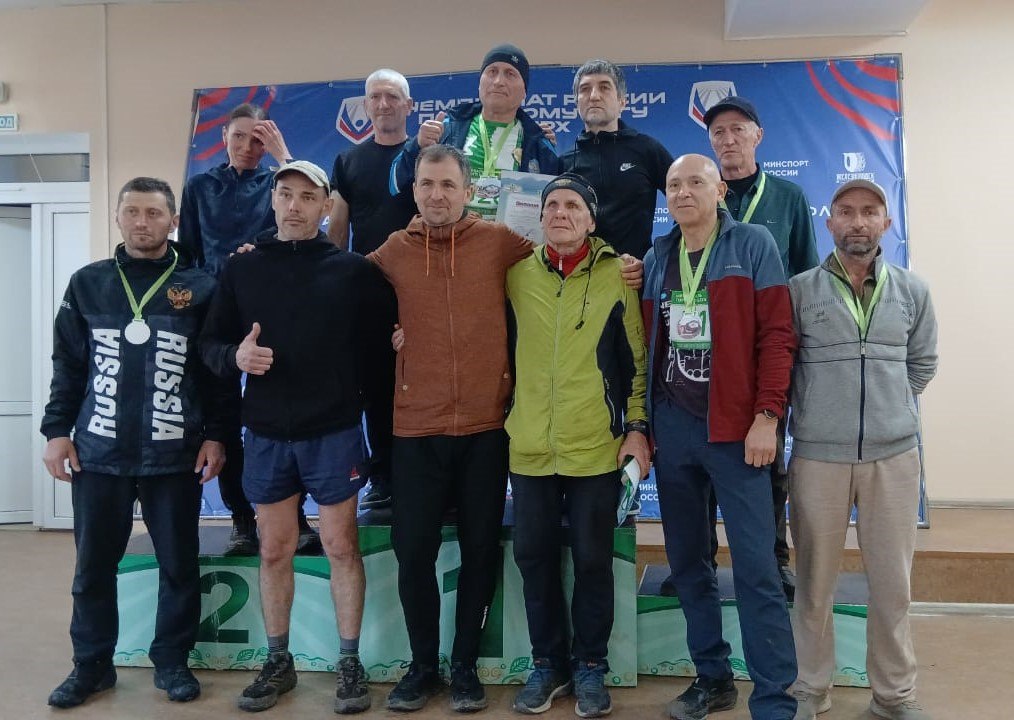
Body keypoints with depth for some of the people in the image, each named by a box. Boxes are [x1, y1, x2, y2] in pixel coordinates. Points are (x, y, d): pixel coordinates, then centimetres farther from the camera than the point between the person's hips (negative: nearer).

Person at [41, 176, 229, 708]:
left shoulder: (199, 287, 1)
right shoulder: (88, 284, 8)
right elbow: (68, 365, 8)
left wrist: (217, 434, -4)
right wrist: (57, 430, 1)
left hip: (174, 455, -2)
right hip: (98, 451, 2)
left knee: (178, 564, 7)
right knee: (93, 564, 11)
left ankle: (172, 660, 23)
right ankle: (91, 664, 27)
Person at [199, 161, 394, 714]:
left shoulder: (352, 269, -1)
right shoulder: (242, 267, 5)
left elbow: (380, 345, 1)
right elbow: (210, 342, 6)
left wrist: (361, 396, -8)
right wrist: (234, 355, -14)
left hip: (333, 431, -2)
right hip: (265, 433, 3)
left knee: (341, 547, 4)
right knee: (274, 550, 12)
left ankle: (350, 663, 17)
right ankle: (278, 662, 26)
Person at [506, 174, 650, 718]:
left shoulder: (617, 274, -1)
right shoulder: (517, 272, 5)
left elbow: (637, 358, 2)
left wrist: (637, 427, -3)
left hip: (596, 446, -2)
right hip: (530, 446, 3)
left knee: (592, 559, 6)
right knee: (534, 556, 10)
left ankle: (590, 665, 24)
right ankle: (548, 661, 28)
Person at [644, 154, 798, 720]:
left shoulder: (752, 244, -1)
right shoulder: (656, 259, 12)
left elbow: (777, 334, -7)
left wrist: (766, 417, -14)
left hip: (734, 426, -5)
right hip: (672, 426, 5)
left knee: (756, 568, -5)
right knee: (688, 562, 11)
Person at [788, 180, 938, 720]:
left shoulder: (912, 291, 7)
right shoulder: (799, 290, -1)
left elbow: (922, 364, 17)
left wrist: (888, 407, 12)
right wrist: (816, 410, 6)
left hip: (894, 453, 2)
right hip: (817, 455, -2)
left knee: (892, 582, 9)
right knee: (815, 581, 7)